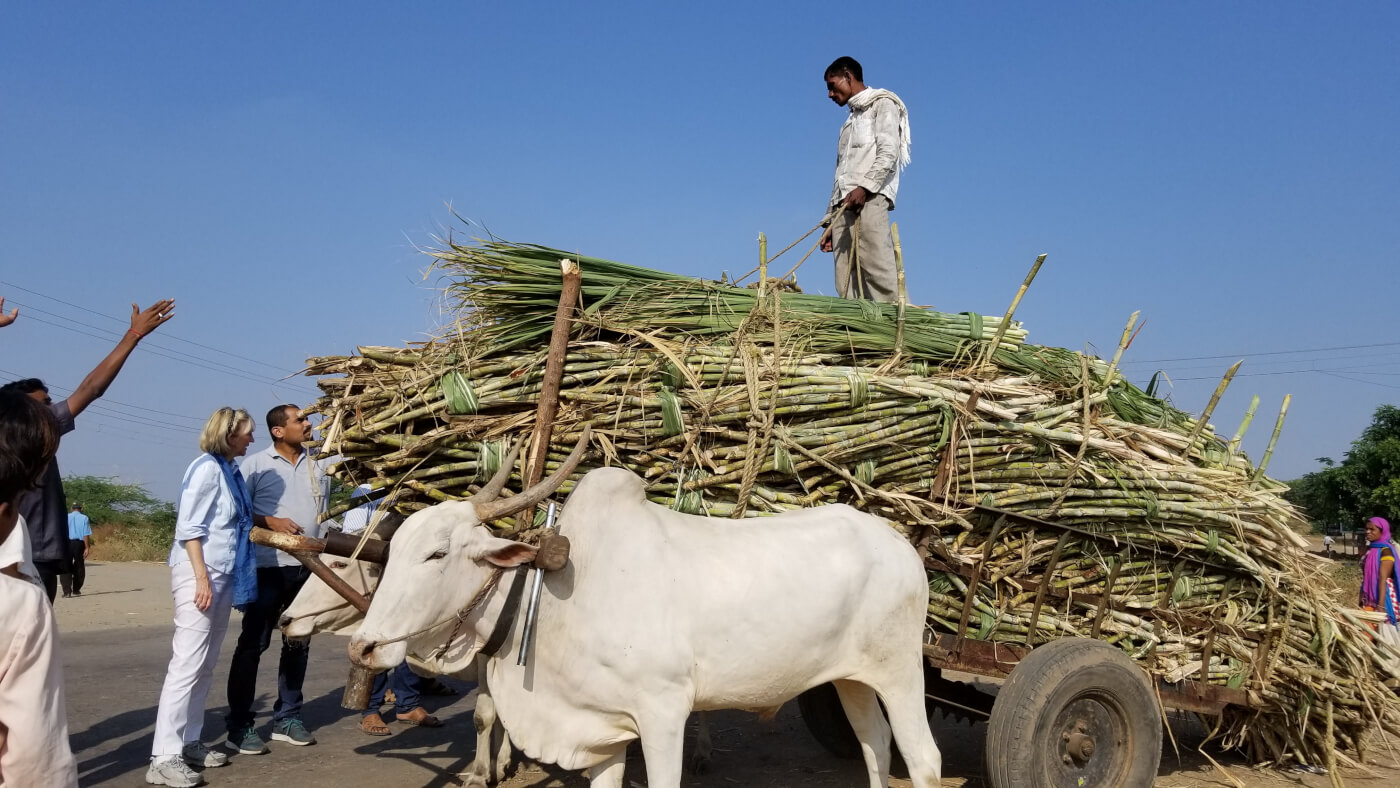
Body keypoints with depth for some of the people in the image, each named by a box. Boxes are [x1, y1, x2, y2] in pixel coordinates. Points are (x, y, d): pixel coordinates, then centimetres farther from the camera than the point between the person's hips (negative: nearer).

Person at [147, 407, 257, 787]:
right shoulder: (207, 468, -12)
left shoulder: (229, 470, 13)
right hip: (199, 573, -9)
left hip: (223, 574, 9)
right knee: (187, 664, -9)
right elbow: (188, 527, -17)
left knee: (205, 666, 12)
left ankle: (188, 742, 20)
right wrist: (202, 577, -21)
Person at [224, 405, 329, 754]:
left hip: (309, 566, 5)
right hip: (268, 566, -5)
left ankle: (287, 717, 21)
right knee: (253, 643, -2)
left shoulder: (318, 466, 10)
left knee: (298, 643, 10)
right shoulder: (256, 464, -3)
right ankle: (239, 725, 6)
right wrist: (270, 521, -15)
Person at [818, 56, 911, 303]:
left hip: (869, 199, -7)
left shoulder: (882, 104, 12)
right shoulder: (850, 121, 33)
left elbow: (889, 154, -5)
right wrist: (830, 221, 19)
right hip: (844, 205, 7)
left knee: (877, 269, -21)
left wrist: (864, 186, -19)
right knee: (845, 285, -6)